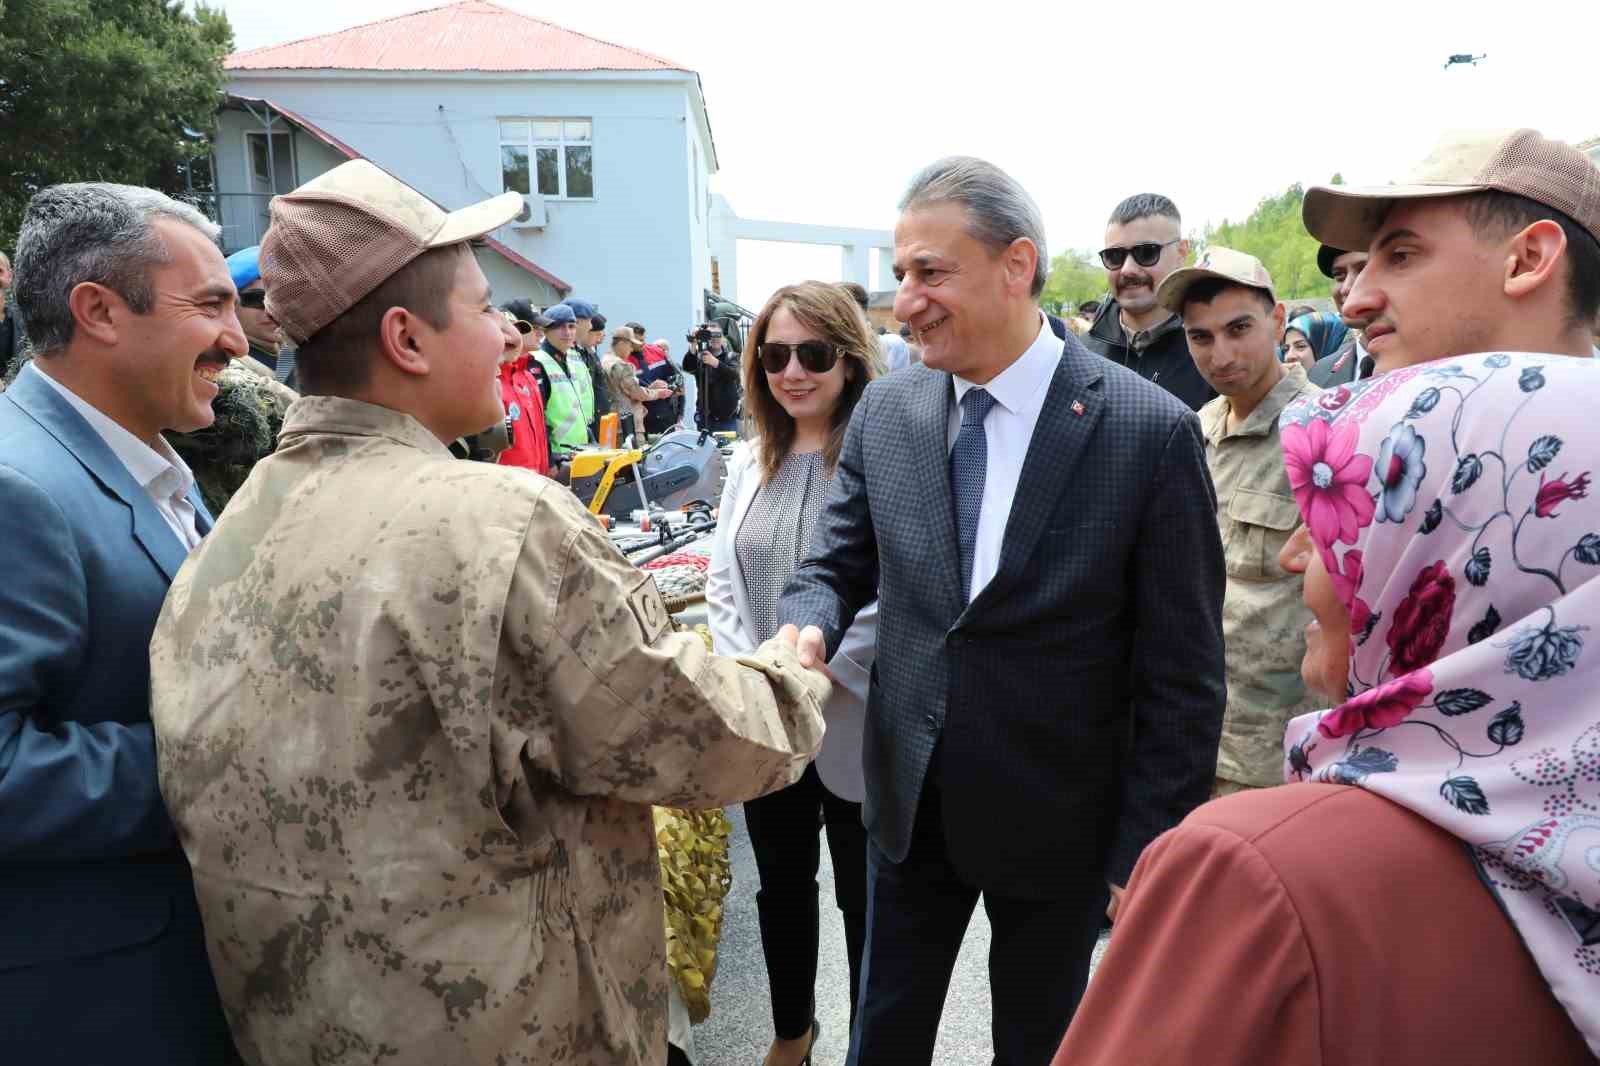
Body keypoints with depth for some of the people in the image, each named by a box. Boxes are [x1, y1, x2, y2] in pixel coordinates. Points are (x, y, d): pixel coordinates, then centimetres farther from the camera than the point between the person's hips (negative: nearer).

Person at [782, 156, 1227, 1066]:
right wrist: (807, 632, -17)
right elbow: (838, 567, 6)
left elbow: (1183, 676, -12)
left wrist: (1147, 856, -10)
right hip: (909, 797, 3)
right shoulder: (885, 410, -3)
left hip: (1059, 816, -3)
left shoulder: (1152, 431, -16)